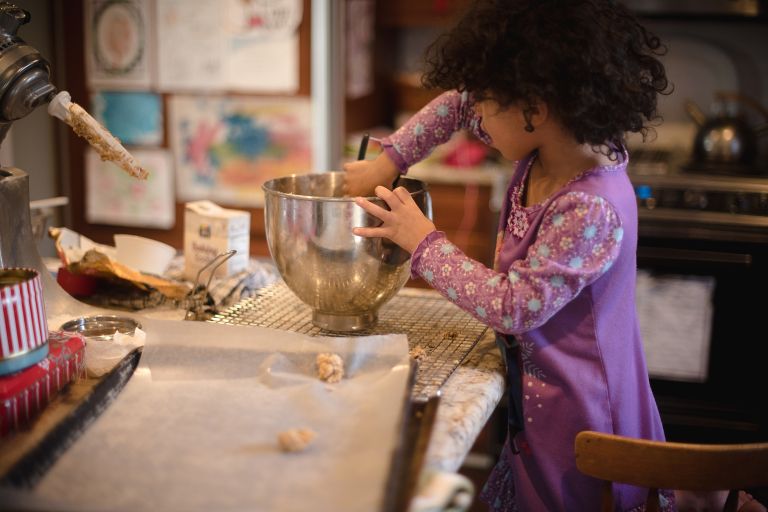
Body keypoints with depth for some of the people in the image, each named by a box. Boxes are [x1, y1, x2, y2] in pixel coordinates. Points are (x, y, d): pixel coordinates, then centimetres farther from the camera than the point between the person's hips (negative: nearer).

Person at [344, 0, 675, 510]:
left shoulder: (592, 209, -31)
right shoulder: (545, 147, -5)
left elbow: (514, 307, -26)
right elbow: (459, 103, 10)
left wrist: (425, 242, -19)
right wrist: (388, 160, 2)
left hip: (578, 414, -8)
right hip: (538, 390, 8)